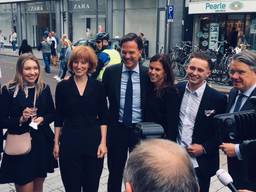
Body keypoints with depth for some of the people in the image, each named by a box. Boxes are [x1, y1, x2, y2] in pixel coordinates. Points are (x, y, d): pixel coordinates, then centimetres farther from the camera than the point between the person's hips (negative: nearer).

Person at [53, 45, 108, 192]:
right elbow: (59, 118, 5)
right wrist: (56, 142, 3)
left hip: (93, 141, 0)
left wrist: (103, 142, -6)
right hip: (69, 142, 0)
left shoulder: (98, 86, -1)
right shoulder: (63, 86, -1)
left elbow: (103, 117, 1)